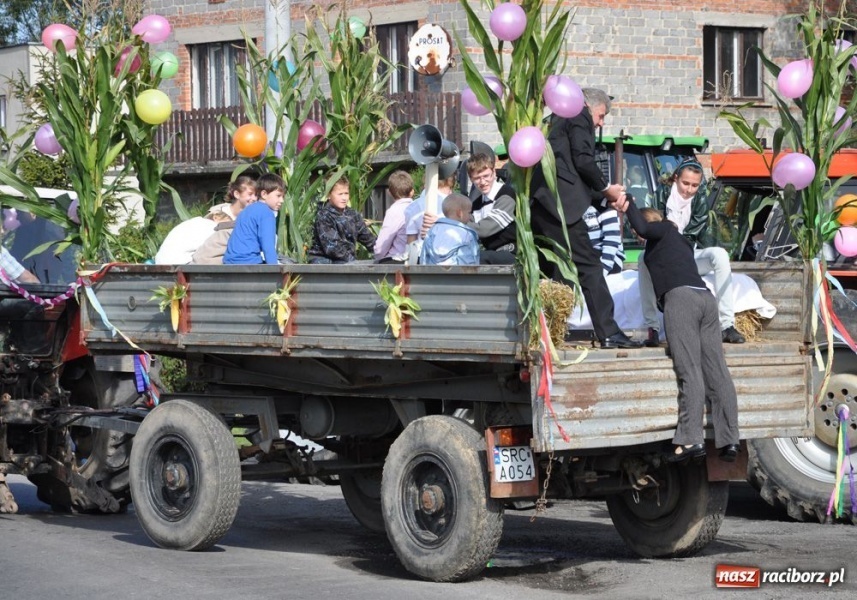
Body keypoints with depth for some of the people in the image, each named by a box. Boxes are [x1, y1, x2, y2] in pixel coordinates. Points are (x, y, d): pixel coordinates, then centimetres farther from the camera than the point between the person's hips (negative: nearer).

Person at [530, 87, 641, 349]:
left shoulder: (556, 121, 32)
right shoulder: (580, 117, 6)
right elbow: (583, 160, -8)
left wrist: (605, 197, 19)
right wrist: (606, 188, 6)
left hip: (538, 203, 9)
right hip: (560, 203, -9)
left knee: (550, 272, 11)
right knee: (589, 266, -10)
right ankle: (609, 333, -13)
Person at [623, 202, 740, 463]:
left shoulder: (665, 229, 15)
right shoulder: (681, 241, 35)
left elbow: (642, 228, -6)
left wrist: (628, 203, 8)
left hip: (681, 297, -7)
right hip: (705, 296, 7)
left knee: (689, 371, -15)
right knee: (716, 371, -2)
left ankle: (692, 439, -22)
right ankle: (729, 440, -9)